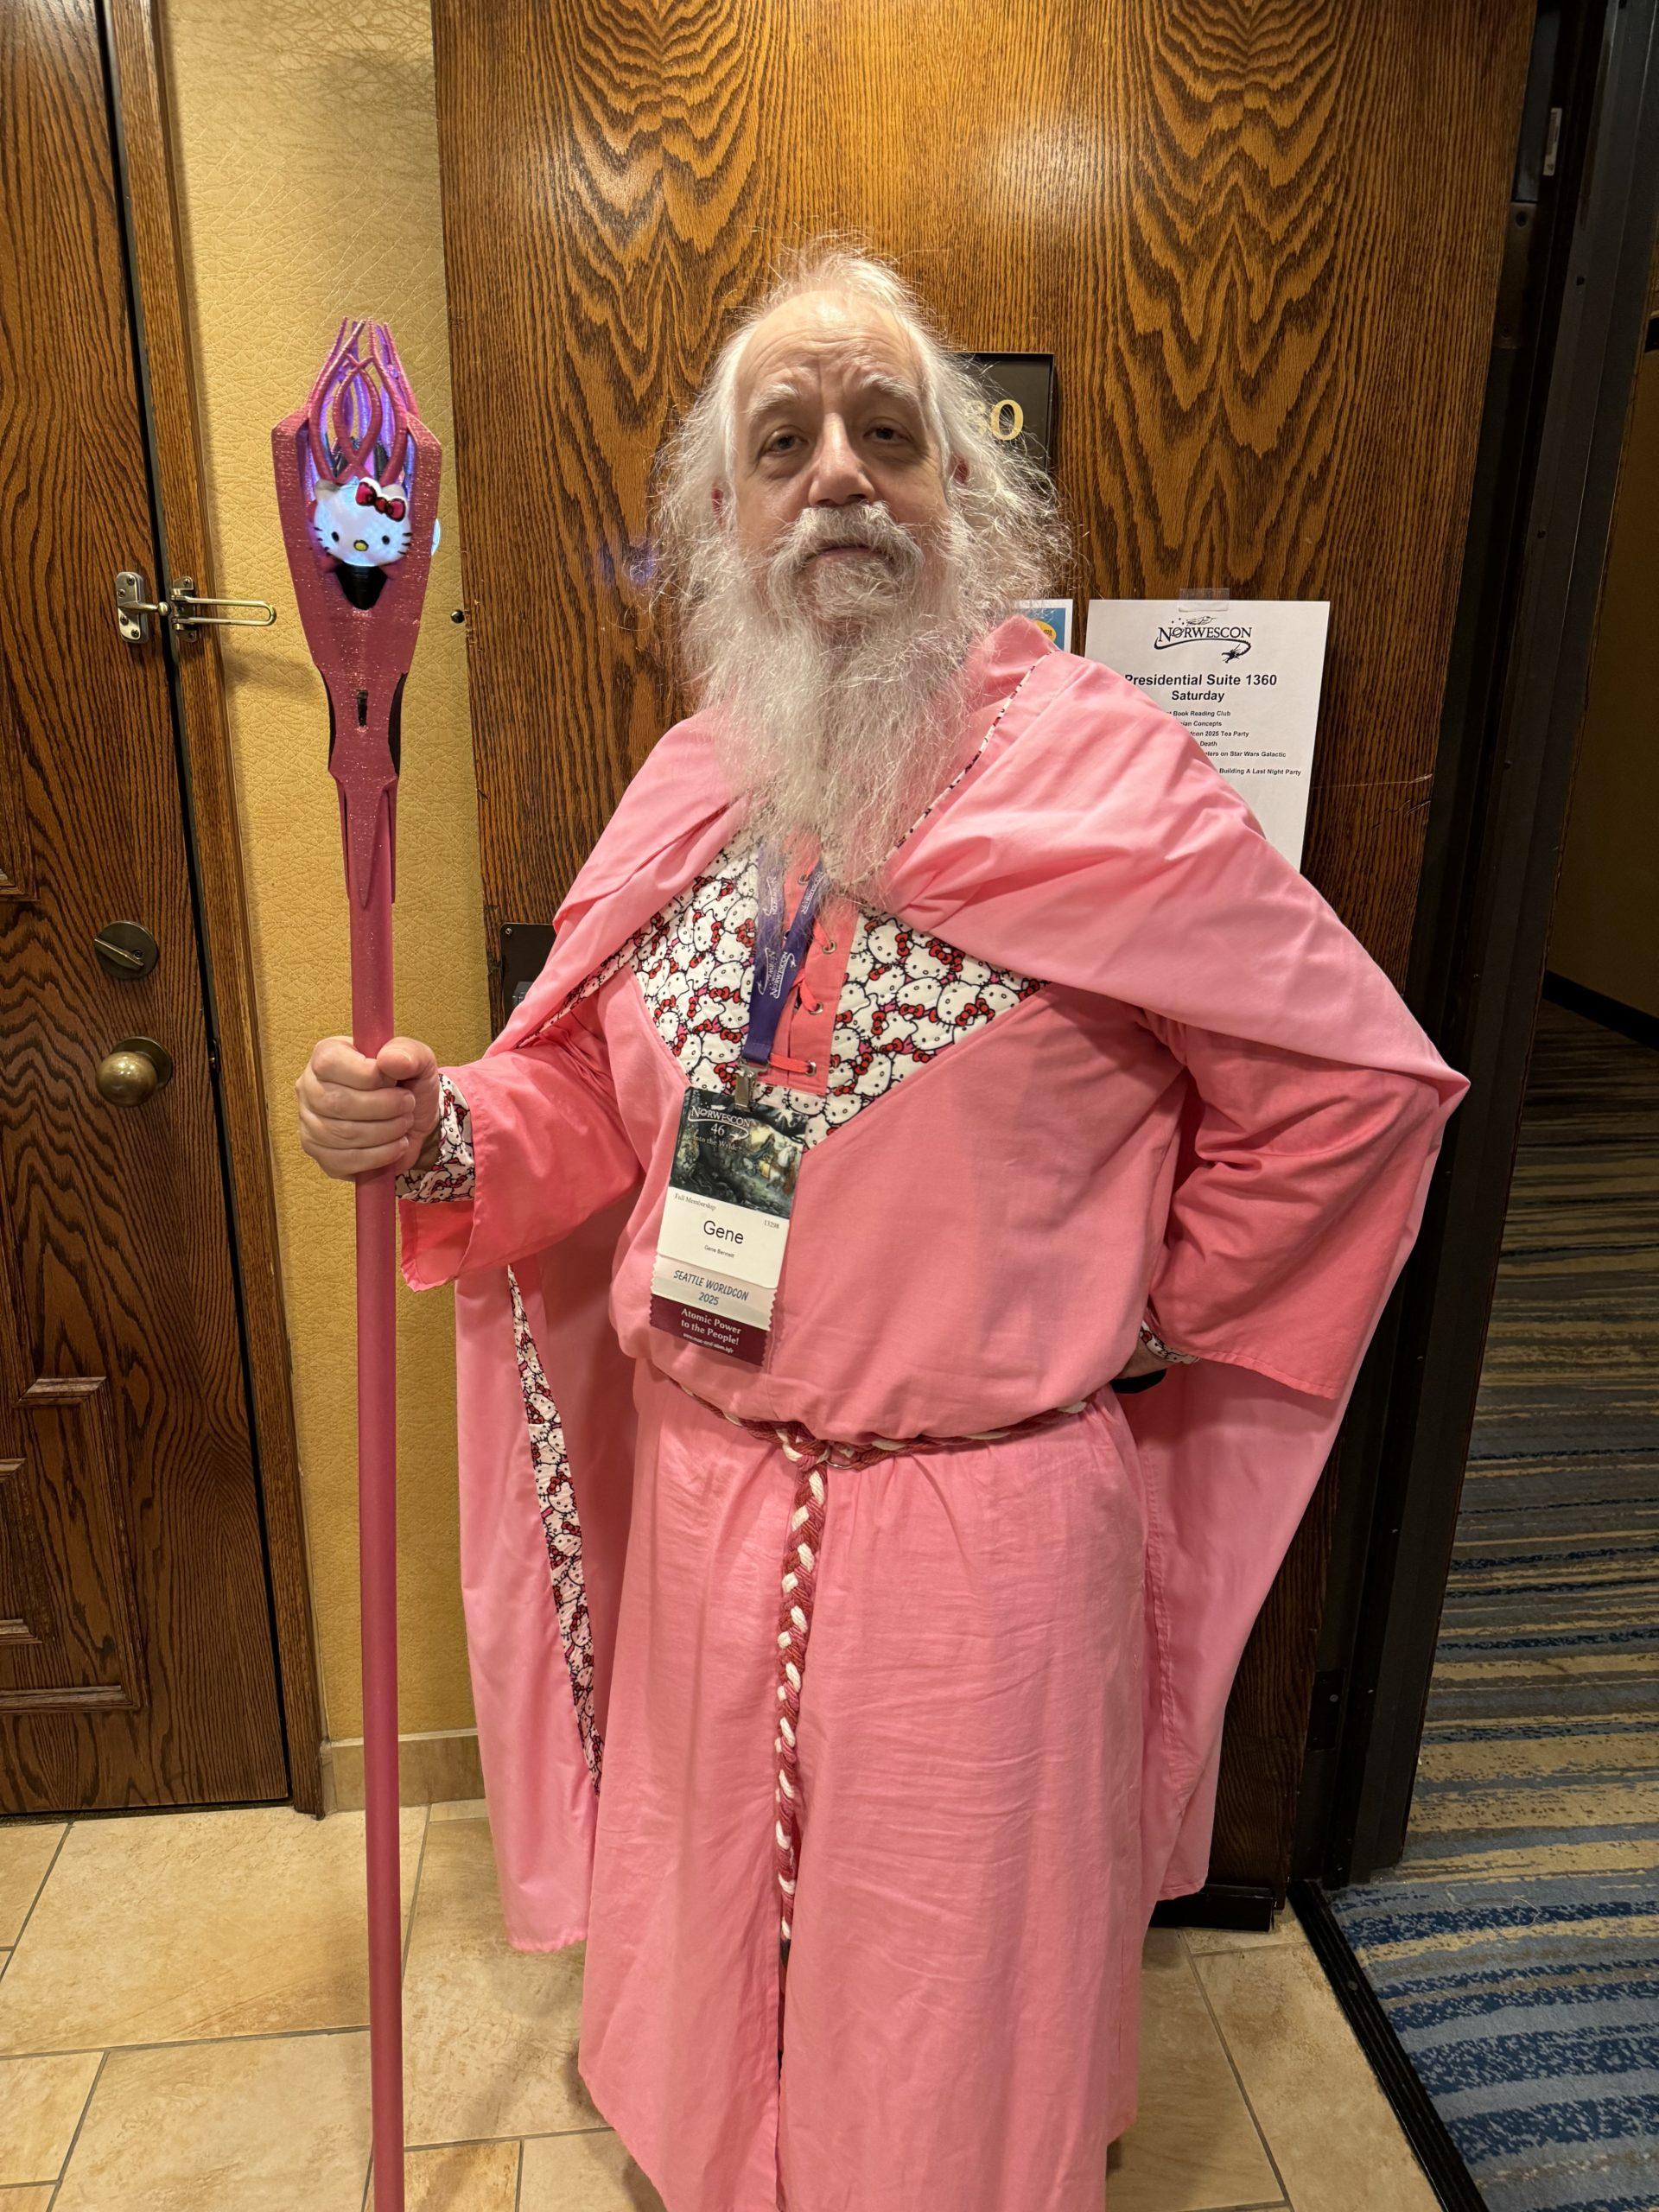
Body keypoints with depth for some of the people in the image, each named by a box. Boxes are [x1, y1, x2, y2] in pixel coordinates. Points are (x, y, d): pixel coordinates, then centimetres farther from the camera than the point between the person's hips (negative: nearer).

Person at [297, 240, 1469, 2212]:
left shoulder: (1100, 771, -15)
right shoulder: (690, 784, 2)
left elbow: (1359, 1081, -9)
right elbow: (600, 1103, 8)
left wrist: (1149, 1322, -6)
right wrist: (438, 1136, -11)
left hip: (980, 1522, -4)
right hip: (705, 1495, 5)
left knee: (951, 1968, 20)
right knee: (721, 1905, 28)